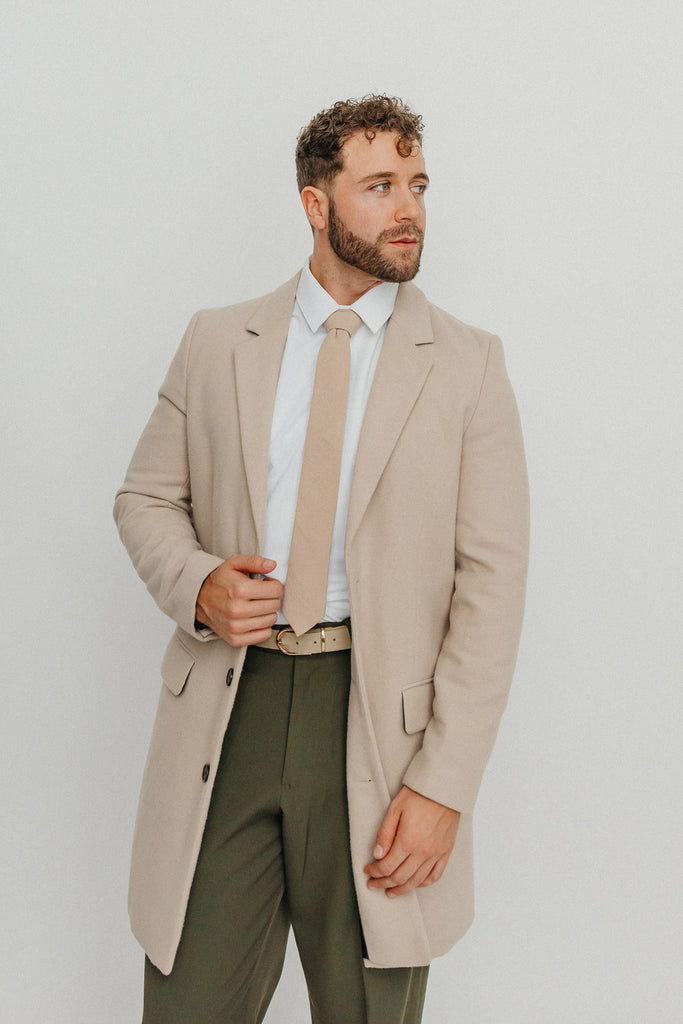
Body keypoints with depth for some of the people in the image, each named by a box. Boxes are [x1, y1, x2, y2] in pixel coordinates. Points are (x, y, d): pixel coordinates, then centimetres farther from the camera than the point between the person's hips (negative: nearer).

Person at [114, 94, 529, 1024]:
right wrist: (198, 586, -9)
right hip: (226, 708, 1)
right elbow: (145, 500, 14)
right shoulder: (216, 342, 8)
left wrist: (443, 784, -11)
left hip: (379, 717, -1)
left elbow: (492, 583, -4)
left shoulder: (467, 365, 1)